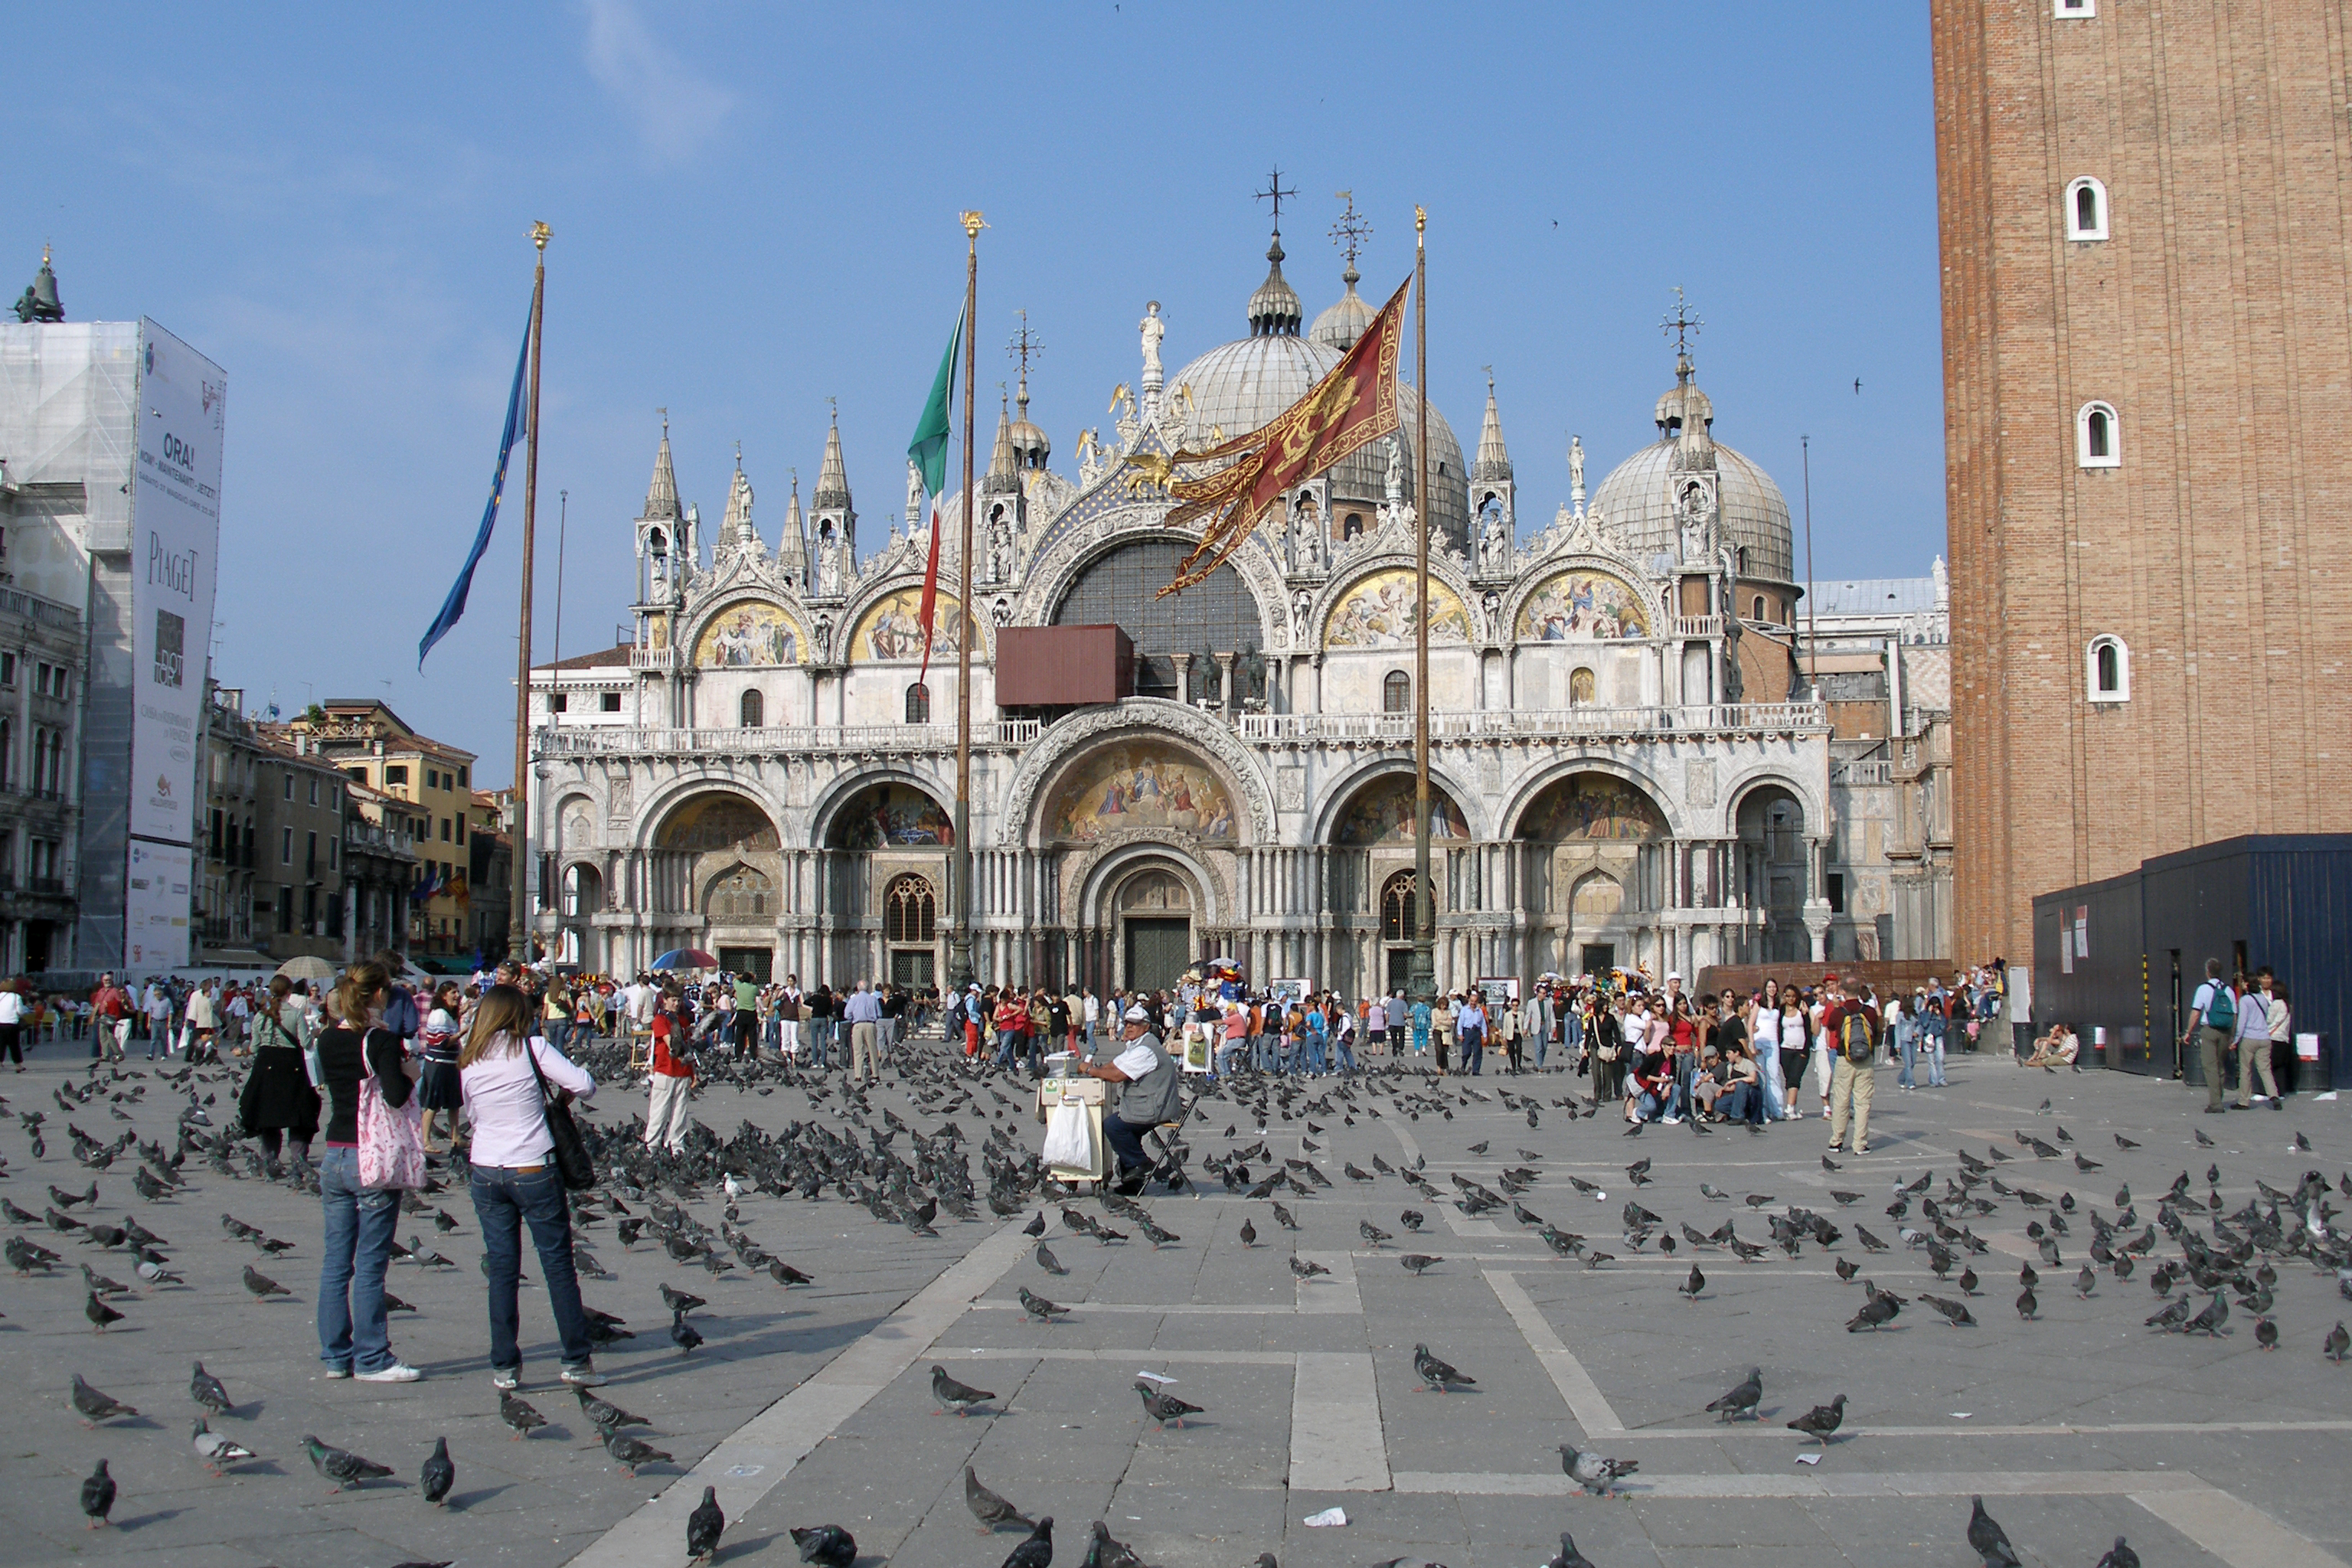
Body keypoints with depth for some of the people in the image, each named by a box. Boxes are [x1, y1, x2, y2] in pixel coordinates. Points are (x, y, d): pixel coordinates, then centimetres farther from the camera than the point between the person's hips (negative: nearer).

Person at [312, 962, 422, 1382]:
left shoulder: (328, 1040, 6)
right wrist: (409, 1074, -4)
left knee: (335, 1263, 11)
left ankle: (335, 1355, 17)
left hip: (334, 1157, 7)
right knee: (370, 1266, -1)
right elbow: (395, 1096, -23)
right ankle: (371, 1360, 4)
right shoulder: (382, 1040, -13)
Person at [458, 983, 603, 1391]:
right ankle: (576, 1360, 8)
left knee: (501, 1269, 9)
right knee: (558, 1264, 5)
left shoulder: (468, 1063, 5)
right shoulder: (531, 1048, -8)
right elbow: (584, 1084, -11)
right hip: (532, 1170, -4)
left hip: (484, 1171, 4)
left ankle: (504, 1366, 11)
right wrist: (565, 1093, 9)